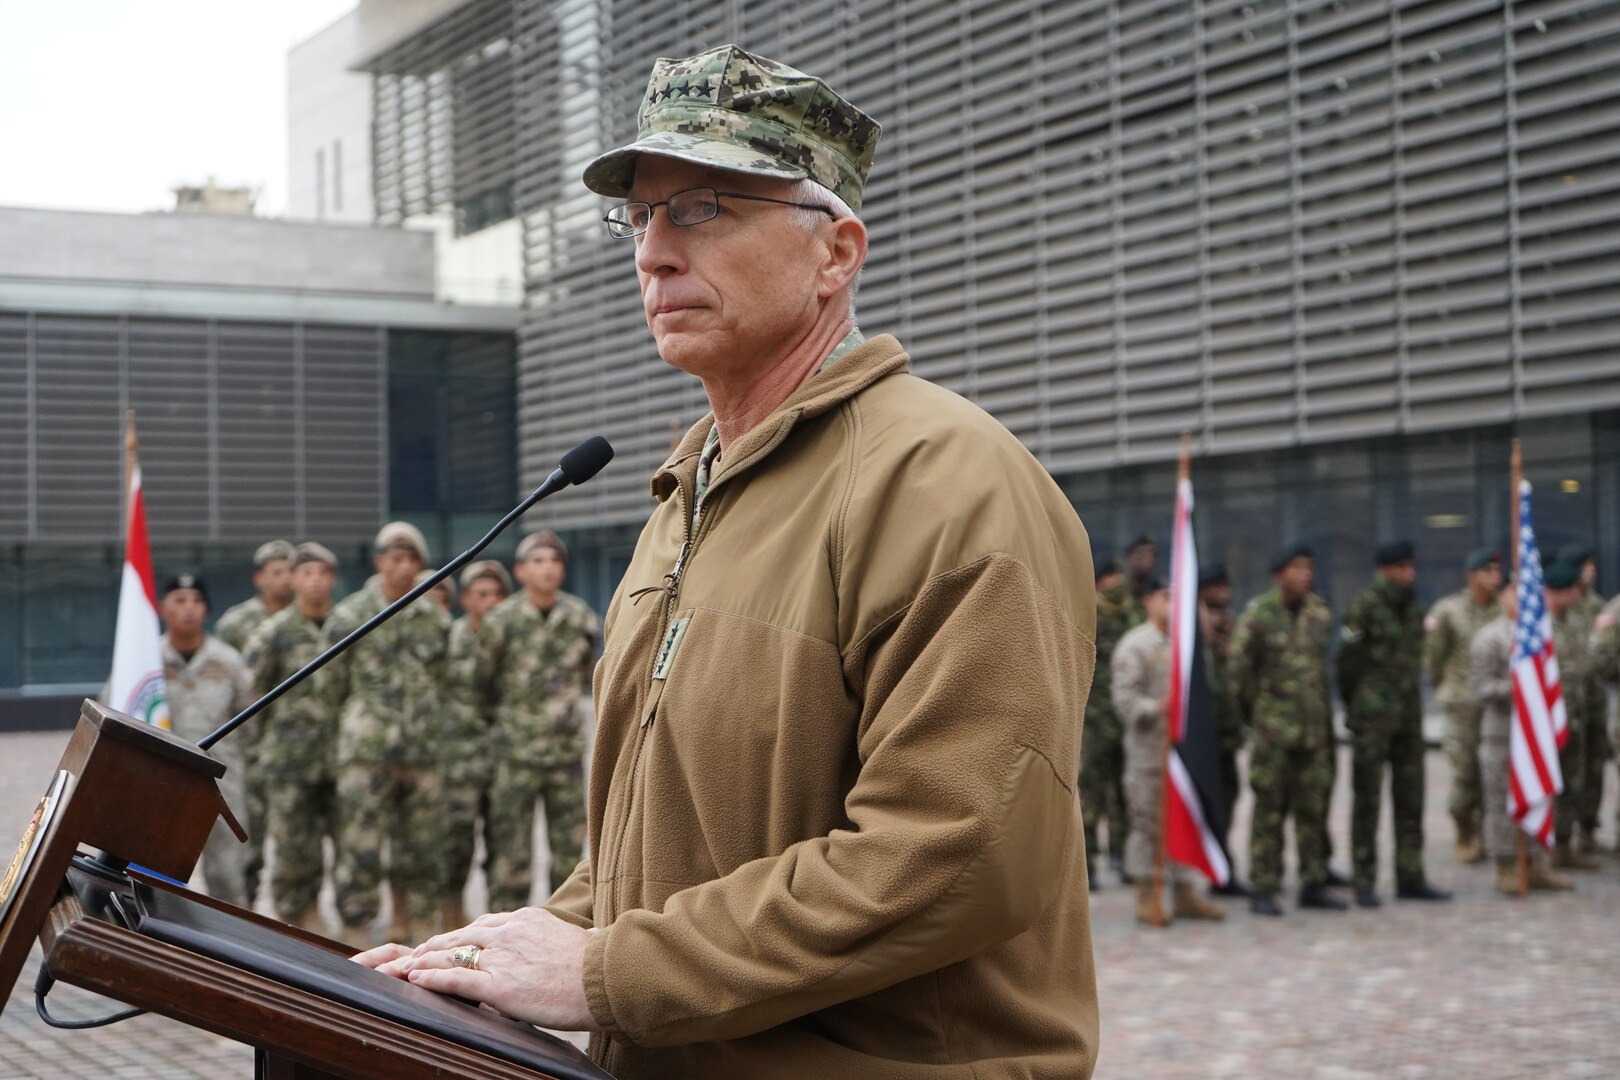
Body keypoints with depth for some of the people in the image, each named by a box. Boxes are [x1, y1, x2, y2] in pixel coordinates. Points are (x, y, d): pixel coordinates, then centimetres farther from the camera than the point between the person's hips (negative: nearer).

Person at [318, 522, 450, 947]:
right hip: (366, 753, -4)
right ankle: (357, 936, -1)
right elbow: (328, 686, 3)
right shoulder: (349, 617, -2)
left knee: (419, 849, 8)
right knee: (360, 847, -5)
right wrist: (359, 720, 9)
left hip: (422, 753, 4)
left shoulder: (436, 620, 10)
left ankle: (408, 929, 17)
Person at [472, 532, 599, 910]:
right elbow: (479, 679, 3)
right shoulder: (502, 621, -10)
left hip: (566, 748, 4)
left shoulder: (580, 618, 1)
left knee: (569, 844, 8)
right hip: (516, 752, -3)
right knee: (511, 850, -3)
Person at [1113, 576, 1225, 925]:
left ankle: (1185, 895, 18)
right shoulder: (1134, 645, -6)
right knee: (1149, 822, -2)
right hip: (1149, 748, -6)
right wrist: (1157, 709, -27)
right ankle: (1147, 897, 6)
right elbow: (1125, 698, -13)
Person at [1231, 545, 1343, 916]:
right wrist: (1254, 713, 4)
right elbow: (1239, 667, 0)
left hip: (1316, 727, 5)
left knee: (1314, 806, 8)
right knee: (1269, 808, -3)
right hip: (1274, 730, -5)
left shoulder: (1320, 612, 9)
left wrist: (1323, 712, 15)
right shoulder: (1258, 613, -5)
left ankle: (1313, 884, 17)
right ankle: (1262, 889, 2)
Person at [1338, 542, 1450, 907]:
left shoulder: (1413, 609, 11)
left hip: (1409, 716, 7)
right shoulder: (1364, 606, -10)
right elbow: (1347, 661, -8)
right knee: (1367, 799, -2)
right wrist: (1354, 708, -3)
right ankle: (1364, 883, 2)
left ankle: (1410, 878, 15)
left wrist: (1412, 705, 13)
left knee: (1410, 799, 8)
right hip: (1373, 719, -6)